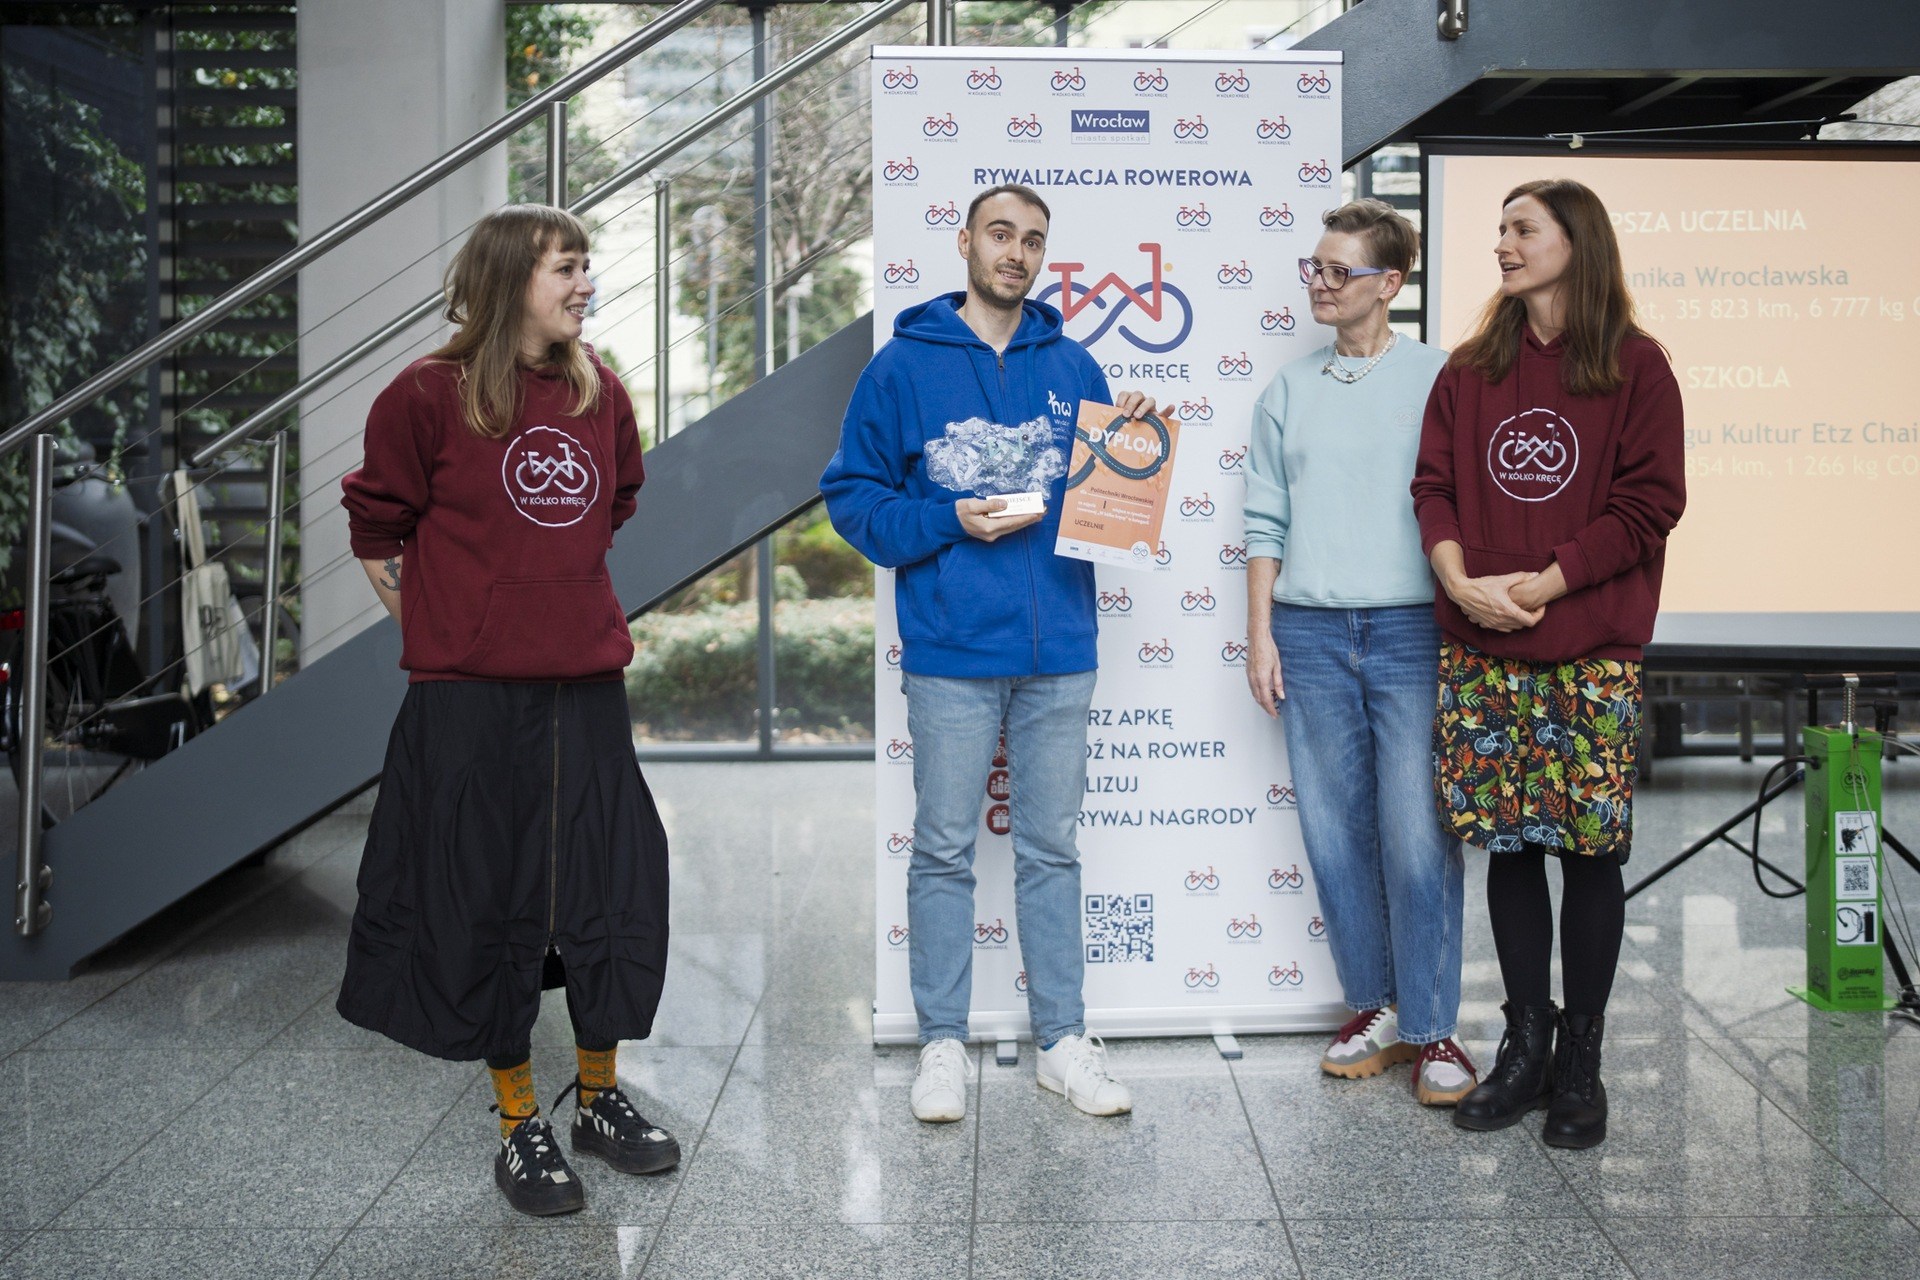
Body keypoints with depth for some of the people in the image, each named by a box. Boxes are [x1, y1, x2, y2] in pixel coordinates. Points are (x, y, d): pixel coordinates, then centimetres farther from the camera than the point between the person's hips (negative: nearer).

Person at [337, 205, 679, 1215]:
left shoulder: (599, 392, 8)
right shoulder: (430, 394, -7)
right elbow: (377, 528, 2)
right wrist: (434, 628, 4)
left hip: (588, 691, 5)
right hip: (470, 697, -4)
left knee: (615, 886, 7)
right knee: (488, 900, 4)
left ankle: (601, 1096, 27)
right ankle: (519, 1123, 20)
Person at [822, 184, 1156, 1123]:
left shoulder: (1071, 366, 11)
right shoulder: (904, 364, 1)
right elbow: (853, 495, 0)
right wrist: (951, 523, -13)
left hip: (1059, 652, 3)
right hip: (951, 653, -3)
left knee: (1052, 849, 11)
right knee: (944, 850, 5)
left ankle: (1062, 1038, 21)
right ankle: (943, 1042, 17)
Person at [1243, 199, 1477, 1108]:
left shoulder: (1438, 378, 5)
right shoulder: (1288, 392, 14)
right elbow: (1266, 523, 13)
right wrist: (1261, 635, 6)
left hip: (1413, 629, -3)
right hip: (1310, 633, 3)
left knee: (1418, 835, -5)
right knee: (1335, 832, 5)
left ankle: (1432, 1030, 6)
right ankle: (1373, 1009, 19)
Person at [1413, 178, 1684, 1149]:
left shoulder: (1634, 367, 0)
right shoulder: (1471, 369, 11)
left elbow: (1647, 505, -5)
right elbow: (1435, 484, 6)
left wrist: (1544, 581, -14)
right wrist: (1462, 579, -12)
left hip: (1591, 651, -3)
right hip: (1481, 648, 3)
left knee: (1589, 849, 2)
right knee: (1508, 843, 7)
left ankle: (1580, 1062, 16)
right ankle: (1525, 1047, 20)